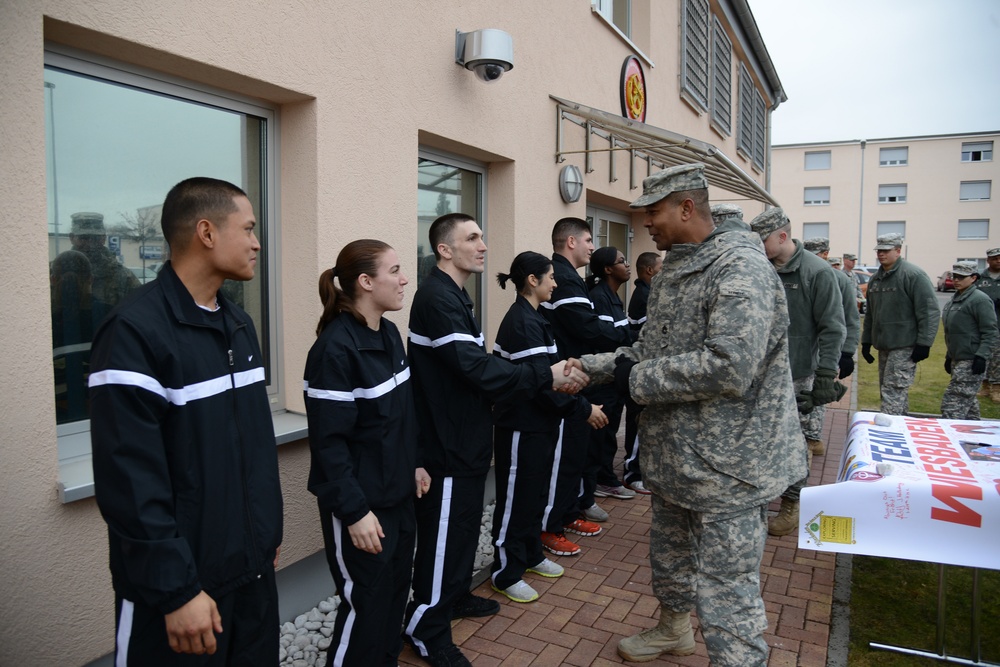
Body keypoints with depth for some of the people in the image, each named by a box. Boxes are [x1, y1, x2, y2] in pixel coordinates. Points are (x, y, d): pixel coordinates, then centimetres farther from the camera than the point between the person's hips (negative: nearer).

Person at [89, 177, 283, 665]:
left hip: (252, 568, 8)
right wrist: (176, 591, -19)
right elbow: (131, 482, -21)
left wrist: (269, 529, 14)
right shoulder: (135, 330, -19)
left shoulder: (239, 324, 8)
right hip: (179, 585, -7)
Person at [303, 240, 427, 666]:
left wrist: (413, 465, 15)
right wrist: (354, 510, -19)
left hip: (397, 494, 8)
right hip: (361, 503, -7)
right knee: (366, 605, 7)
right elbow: (329, 441, -20)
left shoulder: (389, 334, 5)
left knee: (395, 593, 17)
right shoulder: (336, 348, -20)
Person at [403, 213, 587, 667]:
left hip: (463, 437, 10)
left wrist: (550, 376, 5)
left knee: (464, 525, 22)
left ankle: (456, 597, 40)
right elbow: (475, 368, -27)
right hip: (445, 442, -10)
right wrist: (547, 378, -23)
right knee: (443, 536, 1)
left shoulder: (453, 294, 14)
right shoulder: (437, 297, -20)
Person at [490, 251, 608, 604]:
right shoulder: (523, 322, -20)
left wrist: (580, 404, 9)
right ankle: (506, 573, 16)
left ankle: (531, 555, 36)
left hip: (538, 424, 10)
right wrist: (584, 409, -18)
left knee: (536, 493, 20)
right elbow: (541, 381, -24)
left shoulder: (529, 318, 11)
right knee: (517, 497, 2)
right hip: (522, 427, -10)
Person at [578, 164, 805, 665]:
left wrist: (638, 379, -21)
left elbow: (729, 366, -31)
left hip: (725, 467, -10)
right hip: (674, 455, 10)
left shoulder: (741, 269, -21)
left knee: (725, 594, -2)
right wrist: (591, 368, 2)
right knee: (669, 558, 28)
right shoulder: (674, 270, 11)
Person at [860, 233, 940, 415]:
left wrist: (924, 343, -19)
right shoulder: (875, 279, 14)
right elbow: (870, 314, 22)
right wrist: (866, 341, 19)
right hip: (884, 346, 9)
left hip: (905, 347, -8)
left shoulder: (913, 275, -12)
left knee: (894, 391, -12)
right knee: (886, 390, 13)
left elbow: (930, 311, -16)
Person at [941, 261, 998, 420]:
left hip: (972, 362, -10)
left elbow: (990, 333, -16)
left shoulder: (980, 300, -12)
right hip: (958, 360, 10)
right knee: (968, 401, 19)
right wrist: (949, 356, 24)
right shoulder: (955, 299, 16)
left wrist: (982, 356, -22)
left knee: (954, 402, -13)